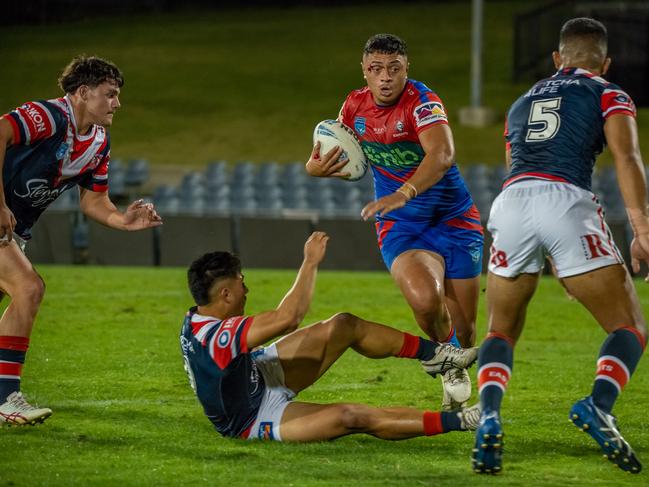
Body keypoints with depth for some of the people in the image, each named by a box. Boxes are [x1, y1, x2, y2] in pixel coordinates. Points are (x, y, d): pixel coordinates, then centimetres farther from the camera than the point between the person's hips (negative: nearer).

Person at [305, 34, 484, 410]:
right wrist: (316, 168, -10)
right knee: (425, 299, -29)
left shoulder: (421, 101, -21)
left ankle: (456, 369, 39)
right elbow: (345, 161, 14)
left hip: (454, 220, -2)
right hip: (400, 226, 2)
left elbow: (442, 155, -39)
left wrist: (404, 193, -55)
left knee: (463, 327, 0)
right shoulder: (355, 106, -3)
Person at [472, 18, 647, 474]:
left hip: (512, 199, 4)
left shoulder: (522, 103, 33)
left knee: (502, 331, 18)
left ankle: (489, 418, -10)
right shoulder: (609, 95, 18)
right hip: (567, 200, -4)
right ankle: (599, 404, -23)